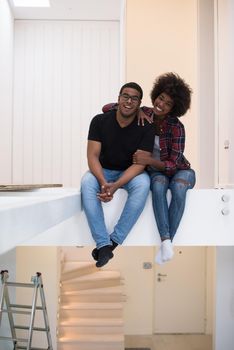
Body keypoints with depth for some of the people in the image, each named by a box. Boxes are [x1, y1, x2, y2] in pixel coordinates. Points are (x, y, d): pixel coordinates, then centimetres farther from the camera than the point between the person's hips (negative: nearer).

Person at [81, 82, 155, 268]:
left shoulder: (146, 128, -12)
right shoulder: (100, 121, -9)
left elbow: (140, 162, -18)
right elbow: (93, 156, -14)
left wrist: (116, 185, -34)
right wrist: (103, 182, -34)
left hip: (130, 173, -1)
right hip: (104, 171, 1)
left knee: (143, 183, -33)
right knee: (87, 182, -31)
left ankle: (113, 241, -27)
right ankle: (104, 245, -32)